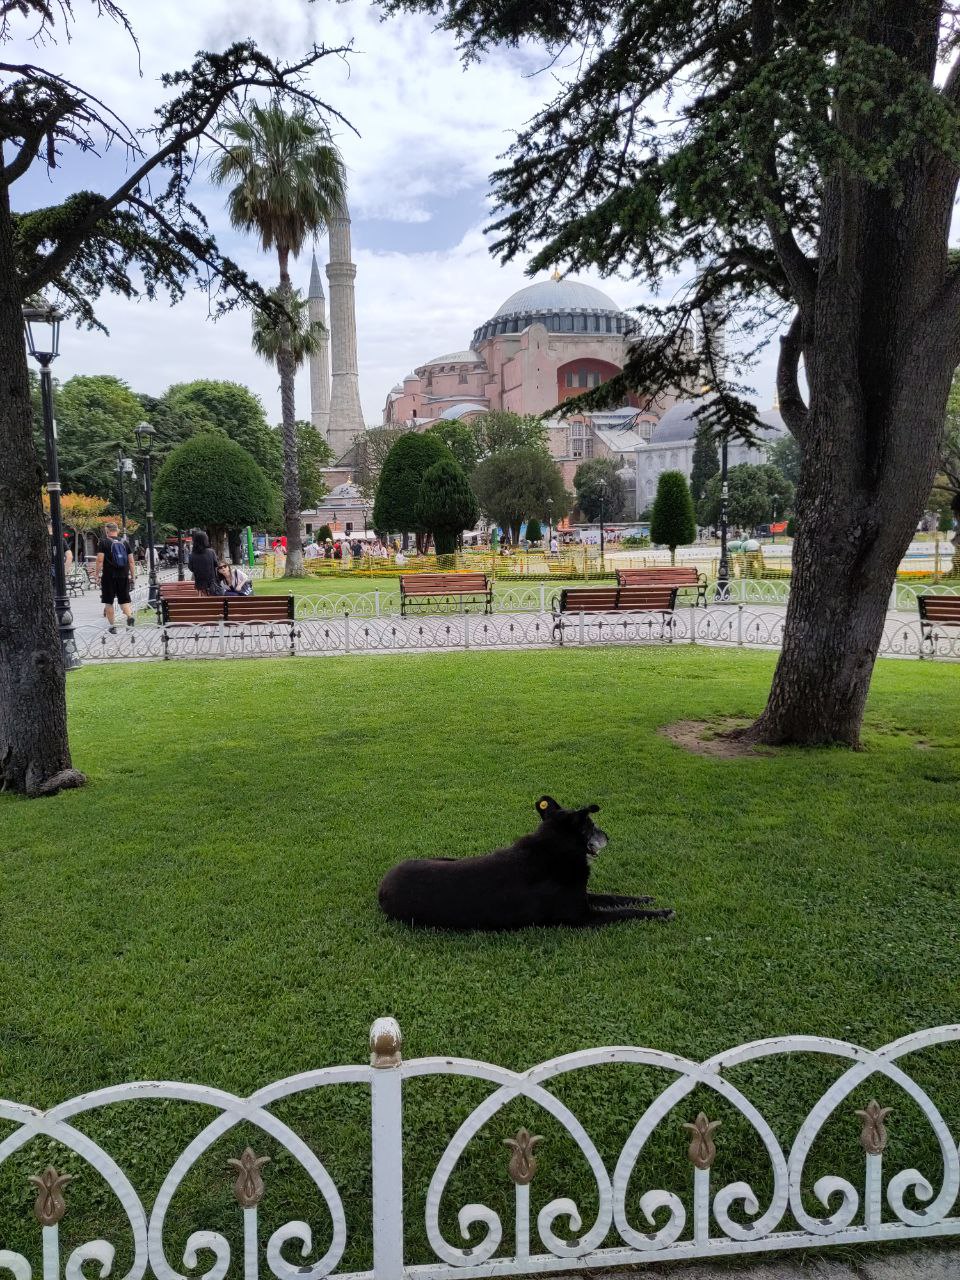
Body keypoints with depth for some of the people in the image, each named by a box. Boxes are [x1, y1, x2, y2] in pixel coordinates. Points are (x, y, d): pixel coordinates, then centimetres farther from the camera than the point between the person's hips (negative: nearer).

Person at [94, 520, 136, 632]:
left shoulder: (103, 542, -4)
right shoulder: (125, 542, 8)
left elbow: (100, 560, -10)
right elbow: (131, 561, 7)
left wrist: (96, 575, -4)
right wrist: (133, 576, 12)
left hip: (109, 576, -3)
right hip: (123, 576, 3)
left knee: (108, 602, 6)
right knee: (124, 599, 10)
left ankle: (112, 626, 7)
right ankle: (129, 615, -17)